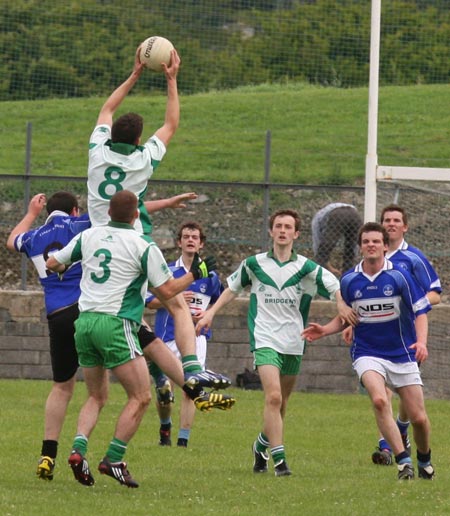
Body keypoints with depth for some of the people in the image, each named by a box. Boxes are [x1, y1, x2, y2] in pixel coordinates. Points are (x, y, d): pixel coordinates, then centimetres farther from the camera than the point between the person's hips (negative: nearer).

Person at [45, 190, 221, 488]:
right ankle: (113, 460, -8)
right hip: (116, 324, -6)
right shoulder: (144, 246, -6)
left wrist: (65, 268, 39)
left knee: (97, 397, 18)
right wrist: (195, 274, 11)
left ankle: (78, 450, -4)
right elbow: (167, 290, -4)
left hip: (85, 322, 6)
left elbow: (52, 263, 17)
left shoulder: (89, 236, 8)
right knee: (141, 397, -1)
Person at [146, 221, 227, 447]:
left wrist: (206, 314, 1)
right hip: (167, 336, 0)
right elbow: (150, 301, 0)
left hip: (195, 336, 0)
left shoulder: (209, 275, 5)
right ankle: (165, 427, 34)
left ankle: (183, 441, -9)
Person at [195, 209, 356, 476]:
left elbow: (335, 286, 1)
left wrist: (342, 305, -19)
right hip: (265, 340, -2)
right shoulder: (254, 264, 3)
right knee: (273, 396, -19)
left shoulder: (306, 267, 0)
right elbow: (232, 289, 17)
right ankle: (279, 458, -18)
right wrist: (211, 313, 11)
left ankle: (262, 444, 36)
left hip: (294, 343, 2)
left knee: (281, 402, 12)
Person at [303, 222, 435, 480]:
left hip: (402, 354, 0)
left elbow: (421, 312, -4)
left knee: (419, 418, 0)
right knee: (379, 400, -28)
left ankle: (425, 460, 30)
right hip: (368, 354, 0)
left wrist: (421, 342, -20)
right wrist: (324, 330, -4)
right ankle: (404, 461, -25)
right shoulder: (349, 280, 0)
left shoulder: (400, 276, -7)